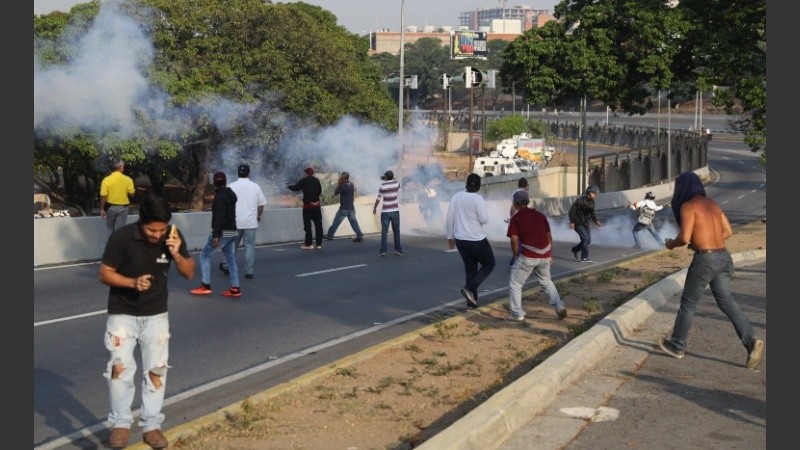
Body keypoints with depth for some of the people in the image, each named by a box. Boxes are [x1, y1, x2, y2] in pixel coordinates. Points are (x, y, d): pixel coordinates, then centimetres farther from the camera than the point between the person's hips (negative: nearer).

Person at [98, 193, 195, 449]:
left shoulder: (173, 236, -11)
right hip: (123, 313, -3)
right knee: (120, 367, -11)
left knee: (156, 370, 3)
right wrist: (133, 282, -29)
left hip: (157, 314, 3)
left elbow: (189, 273, -3)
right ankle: (121, 424, 4)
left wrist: (177, 254, -22)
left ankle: (151, 425, 14)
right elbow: (105, 274, -12)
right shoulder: (121, 238, -20)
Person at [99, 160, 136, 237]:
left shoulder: (106, 180, -10)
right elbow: (131, 193, -6)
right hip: (123, 207, 0)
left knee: (110, 228, 19)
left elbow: (103, 196, -10)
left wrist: (102, 209, -3)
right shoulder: (128, 179, -11)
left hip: (110, 207, 0)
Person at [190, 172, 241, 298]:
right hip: (232, 232, 9)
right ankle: (235, 288, 6)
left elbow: (219, 217, -22)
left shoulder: (219, 196, -13)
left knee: (205, 255, 2)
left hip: (223, 232, -9)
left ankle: (205, 286, -2)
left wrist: (215, 235, -24)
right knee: (231, 259, 9)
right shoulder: (230, 194, 14)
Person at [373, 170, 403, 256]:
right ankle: (398, 249, 9)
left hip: (385, 211, -2)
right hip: (395, 210, 2)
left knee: (384, 231, 2)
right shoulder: (397, 183, -3)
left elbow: (378, 199, -5)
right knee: (396, 231, 10)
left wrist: (374, 208, 8)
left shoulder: (382, 186, -10)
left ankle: (383, 250, -2)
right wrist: (387, 180, 32)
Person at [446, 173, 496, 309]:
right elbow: (484, 220, -17)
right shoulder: (477, 199, -17)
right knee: (489, 264, 14)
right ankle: (469, 288, -4)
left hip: (460, 240, 6)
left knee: (470, 268, 18)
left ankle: (472, 300, 20)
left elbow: (449, 219, 4)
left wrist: (450, 236, 15)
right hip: (477, 240, -6)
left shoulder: (456, 197, 0)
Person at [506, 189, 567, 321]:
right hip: (544, 255, 5)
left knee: (515, 284, 9)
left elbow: (514, 241, -5)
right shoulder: (540, 215, 14)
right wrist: (550, 255, 23)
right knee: (546, 281, 25)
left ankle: (518, 314, 6)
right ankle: (559, 307, 16)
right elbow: (549, 236, 15)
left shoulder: (516, 218, 0)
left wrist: (516, 257, 7)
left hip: (527, 256, -5)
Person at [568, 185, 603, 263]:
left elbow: (592, 213, 17)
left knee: (588, 240, 6)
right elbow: (572, 210, -16)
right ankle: (584, 257, -8)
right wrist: (572, 222, -21)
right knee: (586, 238, -16)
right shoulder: (580, 200, -18)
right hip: (578, 223, -8)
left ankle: (575, 249, 29)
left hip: (585, 223, 8)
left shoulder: (592, 201, 5)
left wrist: (596, 221, 1)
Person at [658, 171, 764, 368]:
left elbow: (684, 237, -15)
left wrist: (671, 244, 4)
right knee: (726, 301, 9)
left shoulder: (688, 206, -7)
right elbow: (728, 231, 17)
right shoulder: (712, 204, 16)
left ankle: (677, 345, 22)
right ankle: (751, 341, -8)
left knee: (688, 303, 8)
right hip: (723, 257, 7)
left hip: (705, 259, -7)